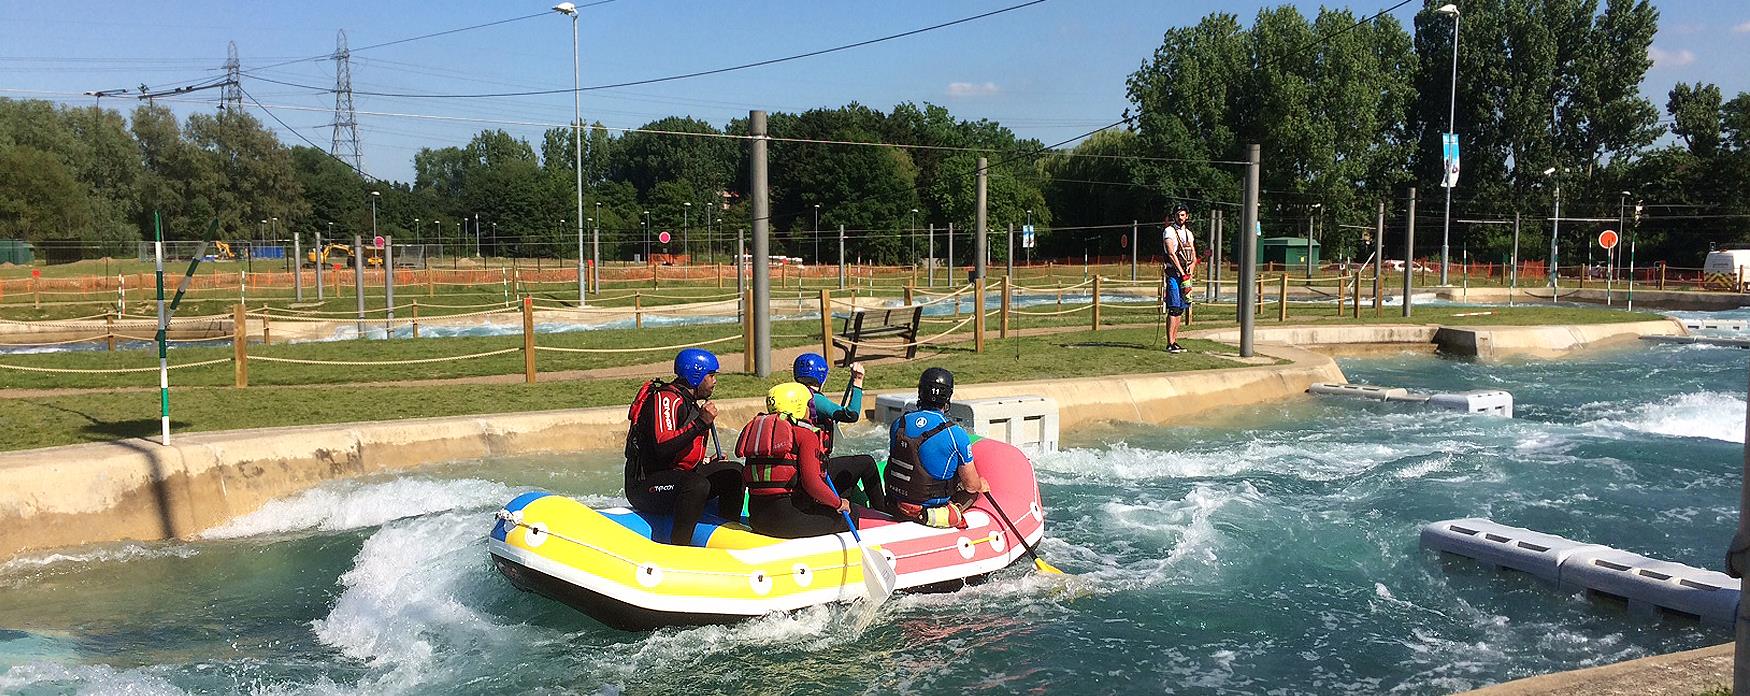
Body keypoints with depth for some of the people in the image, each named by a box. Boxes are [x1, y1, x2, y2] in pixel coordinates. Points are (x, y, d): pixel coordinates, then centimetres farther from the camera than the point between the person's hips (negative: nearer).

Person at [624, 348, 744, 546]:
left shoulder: (690, 403, 19)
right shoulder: (665, 398, -14)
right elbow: (662, 447, -29)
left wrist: (709, 463, 8)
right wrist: (701, 422, -27)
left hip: (679, 478, 10)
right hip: (646, 485, -10)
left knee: (734, 471, 7)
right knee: (698, 485, -36)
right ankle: (678, 545, -34)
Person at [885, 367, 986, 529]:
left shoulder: (899, 423, -3)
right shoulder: (956, 434, -17)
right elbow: (971, 485, -9)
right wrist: (982, 485, 17)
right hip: (932, 503, -7)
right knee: (973, 490, 18)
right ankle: (950, 513, -7)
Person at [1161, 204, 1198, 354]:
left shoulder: (1188, 233, 18)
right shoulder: (1169, 231, -4)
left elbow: (1194, 256, 16)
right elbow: (1171, 253, -14)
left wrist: (1191, 267, -6)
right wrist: (1182, 272, -17)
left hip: (1185, 274, 7)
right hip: (1173, 273, -7)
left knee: (1180, 309, 6)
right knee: (1174, 309, -12)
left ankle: (1175, 341, 10)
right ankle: (1170, 343, -13)